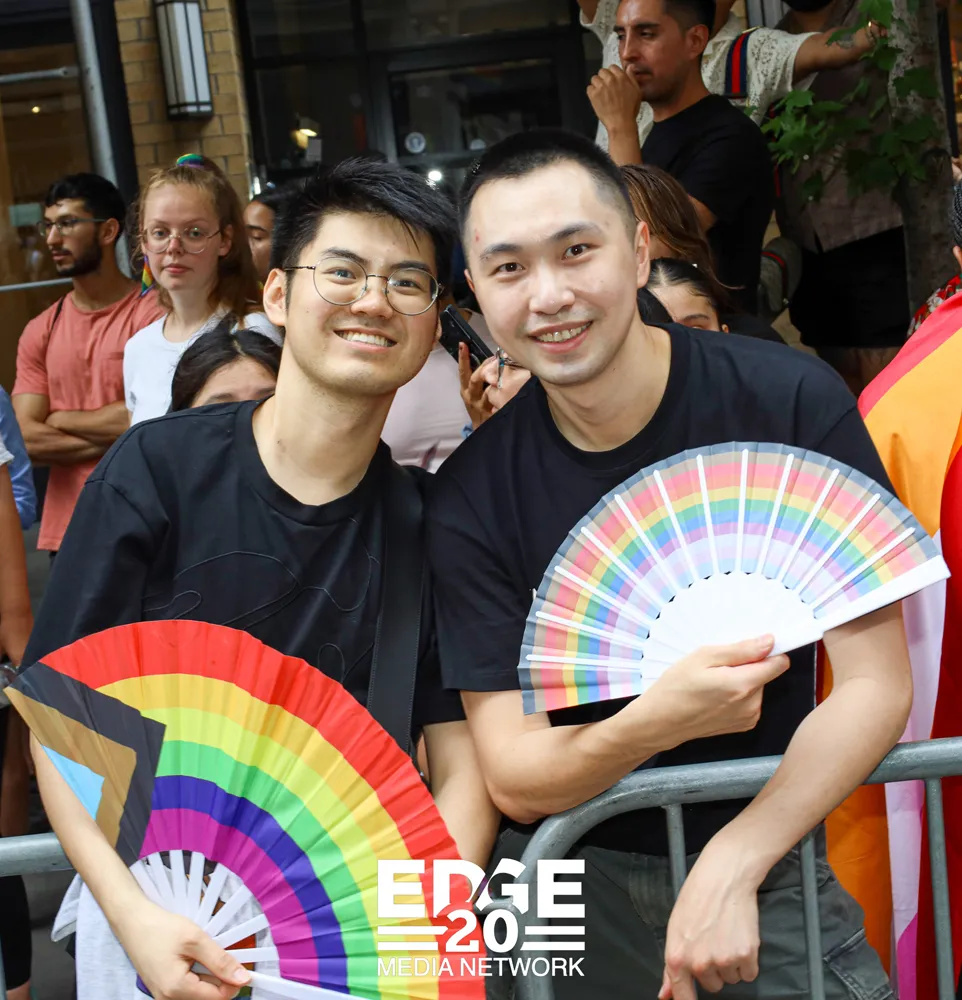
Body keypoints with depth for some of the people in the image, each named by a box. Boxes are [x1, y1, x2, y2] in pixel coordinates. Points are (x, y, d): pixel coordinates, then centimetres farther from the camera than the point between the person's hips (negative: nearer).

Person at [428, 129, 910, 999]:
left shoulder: (791, 402, -13)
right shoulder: (471, 494, -9)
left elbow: (876, 684, -10)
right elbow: (513, 780, -10)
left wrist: (732, 863, -20)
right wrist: (653, 724, -30)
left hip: (766, 865, -1)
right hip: (570, 876, 1)